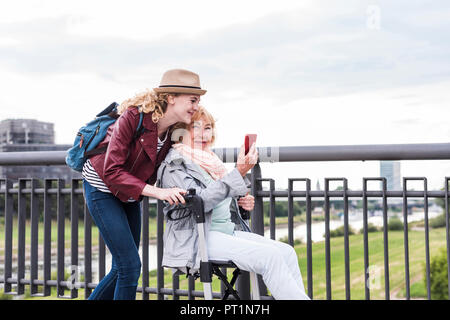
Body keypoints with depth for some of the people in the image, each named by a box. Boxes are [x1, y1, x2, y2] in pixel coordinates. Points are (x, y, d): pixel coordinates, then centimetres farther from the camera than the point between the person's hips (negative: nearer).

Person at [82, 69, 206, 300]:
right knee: (130, 266, -11)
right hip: (101, 188, -7)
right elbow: (111, 171, -29)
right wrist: (157, 192, -37)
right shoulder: (134, 117, -27)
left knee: (123, 269, 10)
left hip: (129, 195, 7)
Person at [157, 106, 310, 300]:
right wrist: (239, 172, -25)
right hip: (198, 239, -8)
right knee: (269, 256, -24)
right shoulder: (173, 166, -7)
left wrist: (242, 203, 7)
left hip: (230, 231, 8)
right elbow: (200, 200, -21)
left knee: (287, 252, -9)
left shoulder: (212, 161, 18)